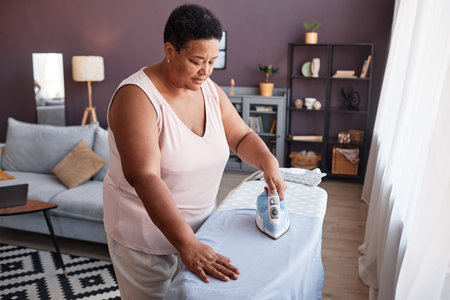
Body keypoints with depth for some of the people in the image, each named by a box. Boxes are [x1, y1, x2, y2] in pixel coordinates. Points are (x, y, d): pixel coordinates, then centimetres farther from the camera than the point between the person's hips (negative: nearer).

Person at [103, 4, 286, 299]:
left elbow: (240, 136, 5)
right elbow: (145, 178, -34)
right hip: (145, 232, -5)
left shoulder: (209, 89, -2)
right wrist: (187, 244, -40)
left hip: (198, 221, 6)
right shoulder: (137, 96, -24)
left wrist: (269, 163, -15)